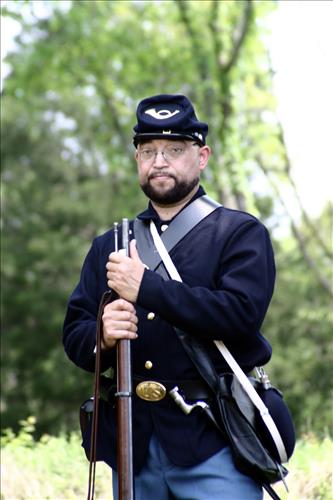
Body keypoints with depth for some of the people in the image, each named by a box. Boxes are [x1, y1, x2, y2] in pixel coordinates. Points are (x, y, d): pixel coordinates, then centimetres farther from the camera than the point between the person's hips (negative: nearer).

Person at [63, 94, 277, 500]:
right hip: (131, 443, 4)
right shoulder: (108, 246, 17)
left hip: (212, 440, -4)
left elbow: (243, 314, -14)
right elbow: (74, 336, 9)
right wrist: (102, 336, -15)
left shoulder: (241, 233, 3)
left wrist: (147, 286, -16)